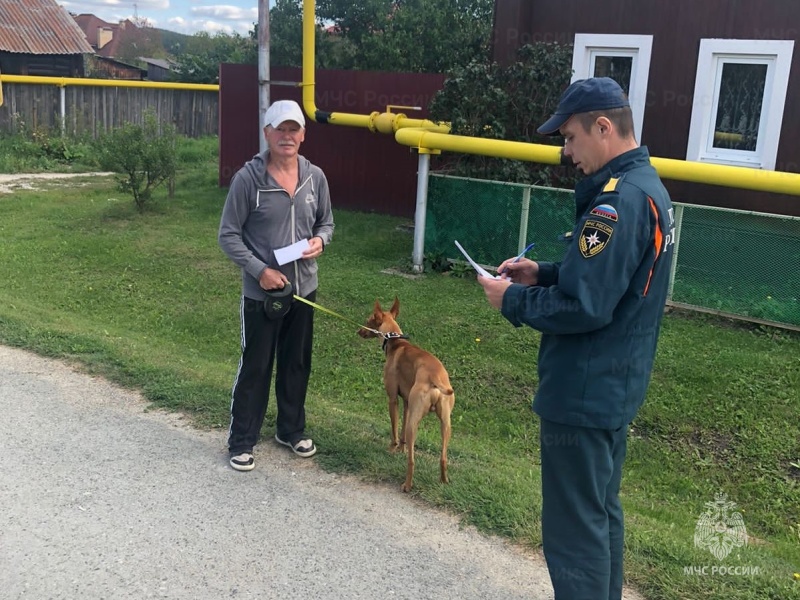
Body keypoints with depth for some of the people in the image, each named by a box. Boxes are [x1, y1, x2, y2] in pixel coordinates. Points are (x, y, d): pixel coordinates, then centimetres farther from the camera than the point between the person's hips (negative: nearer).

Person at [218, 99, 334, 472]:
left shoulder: (315, 177, 0)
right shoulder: (248, 178, -13)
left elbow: (326, 222, 13)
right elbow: (228, 235, -9)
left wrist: (320, 241, -10)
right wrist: (260, 270, -18)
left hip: (304, 289, 5)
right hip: (261, 292, -4)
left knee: (297, 365, 17)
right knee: (255, 368, 5)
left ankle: (291, 430, 36)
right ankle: (241, 442, 21)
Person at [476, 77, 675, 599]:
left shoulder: (619, 198, -23)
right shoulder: (648, 186, 9)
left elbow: (583, 306, -27)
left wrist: (513, 300, -12)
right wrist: (543, 274, 8)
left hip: (584, 394, -10)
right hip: (615, 385, 10)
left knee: (575, 531, 3)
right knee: (602, 513, 23)